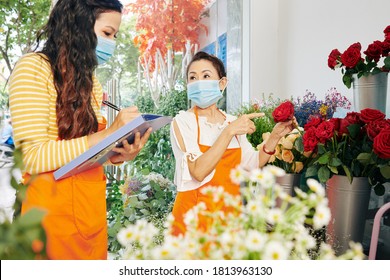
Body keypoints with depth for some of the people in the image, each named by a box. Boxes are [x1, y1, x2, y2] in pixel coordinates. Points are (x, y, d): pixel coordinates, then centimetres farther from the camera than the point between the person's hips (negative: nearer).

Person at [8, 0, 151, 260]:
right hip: (52, 207, -7)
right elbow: (32, 157, -19)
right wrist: (108, 134, -22)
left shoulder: (90, 81, 12)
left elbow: (86, 150, 12)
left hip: (93, 207, 7)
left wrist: (121, 153, -8)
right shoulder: (33, 68, -11)